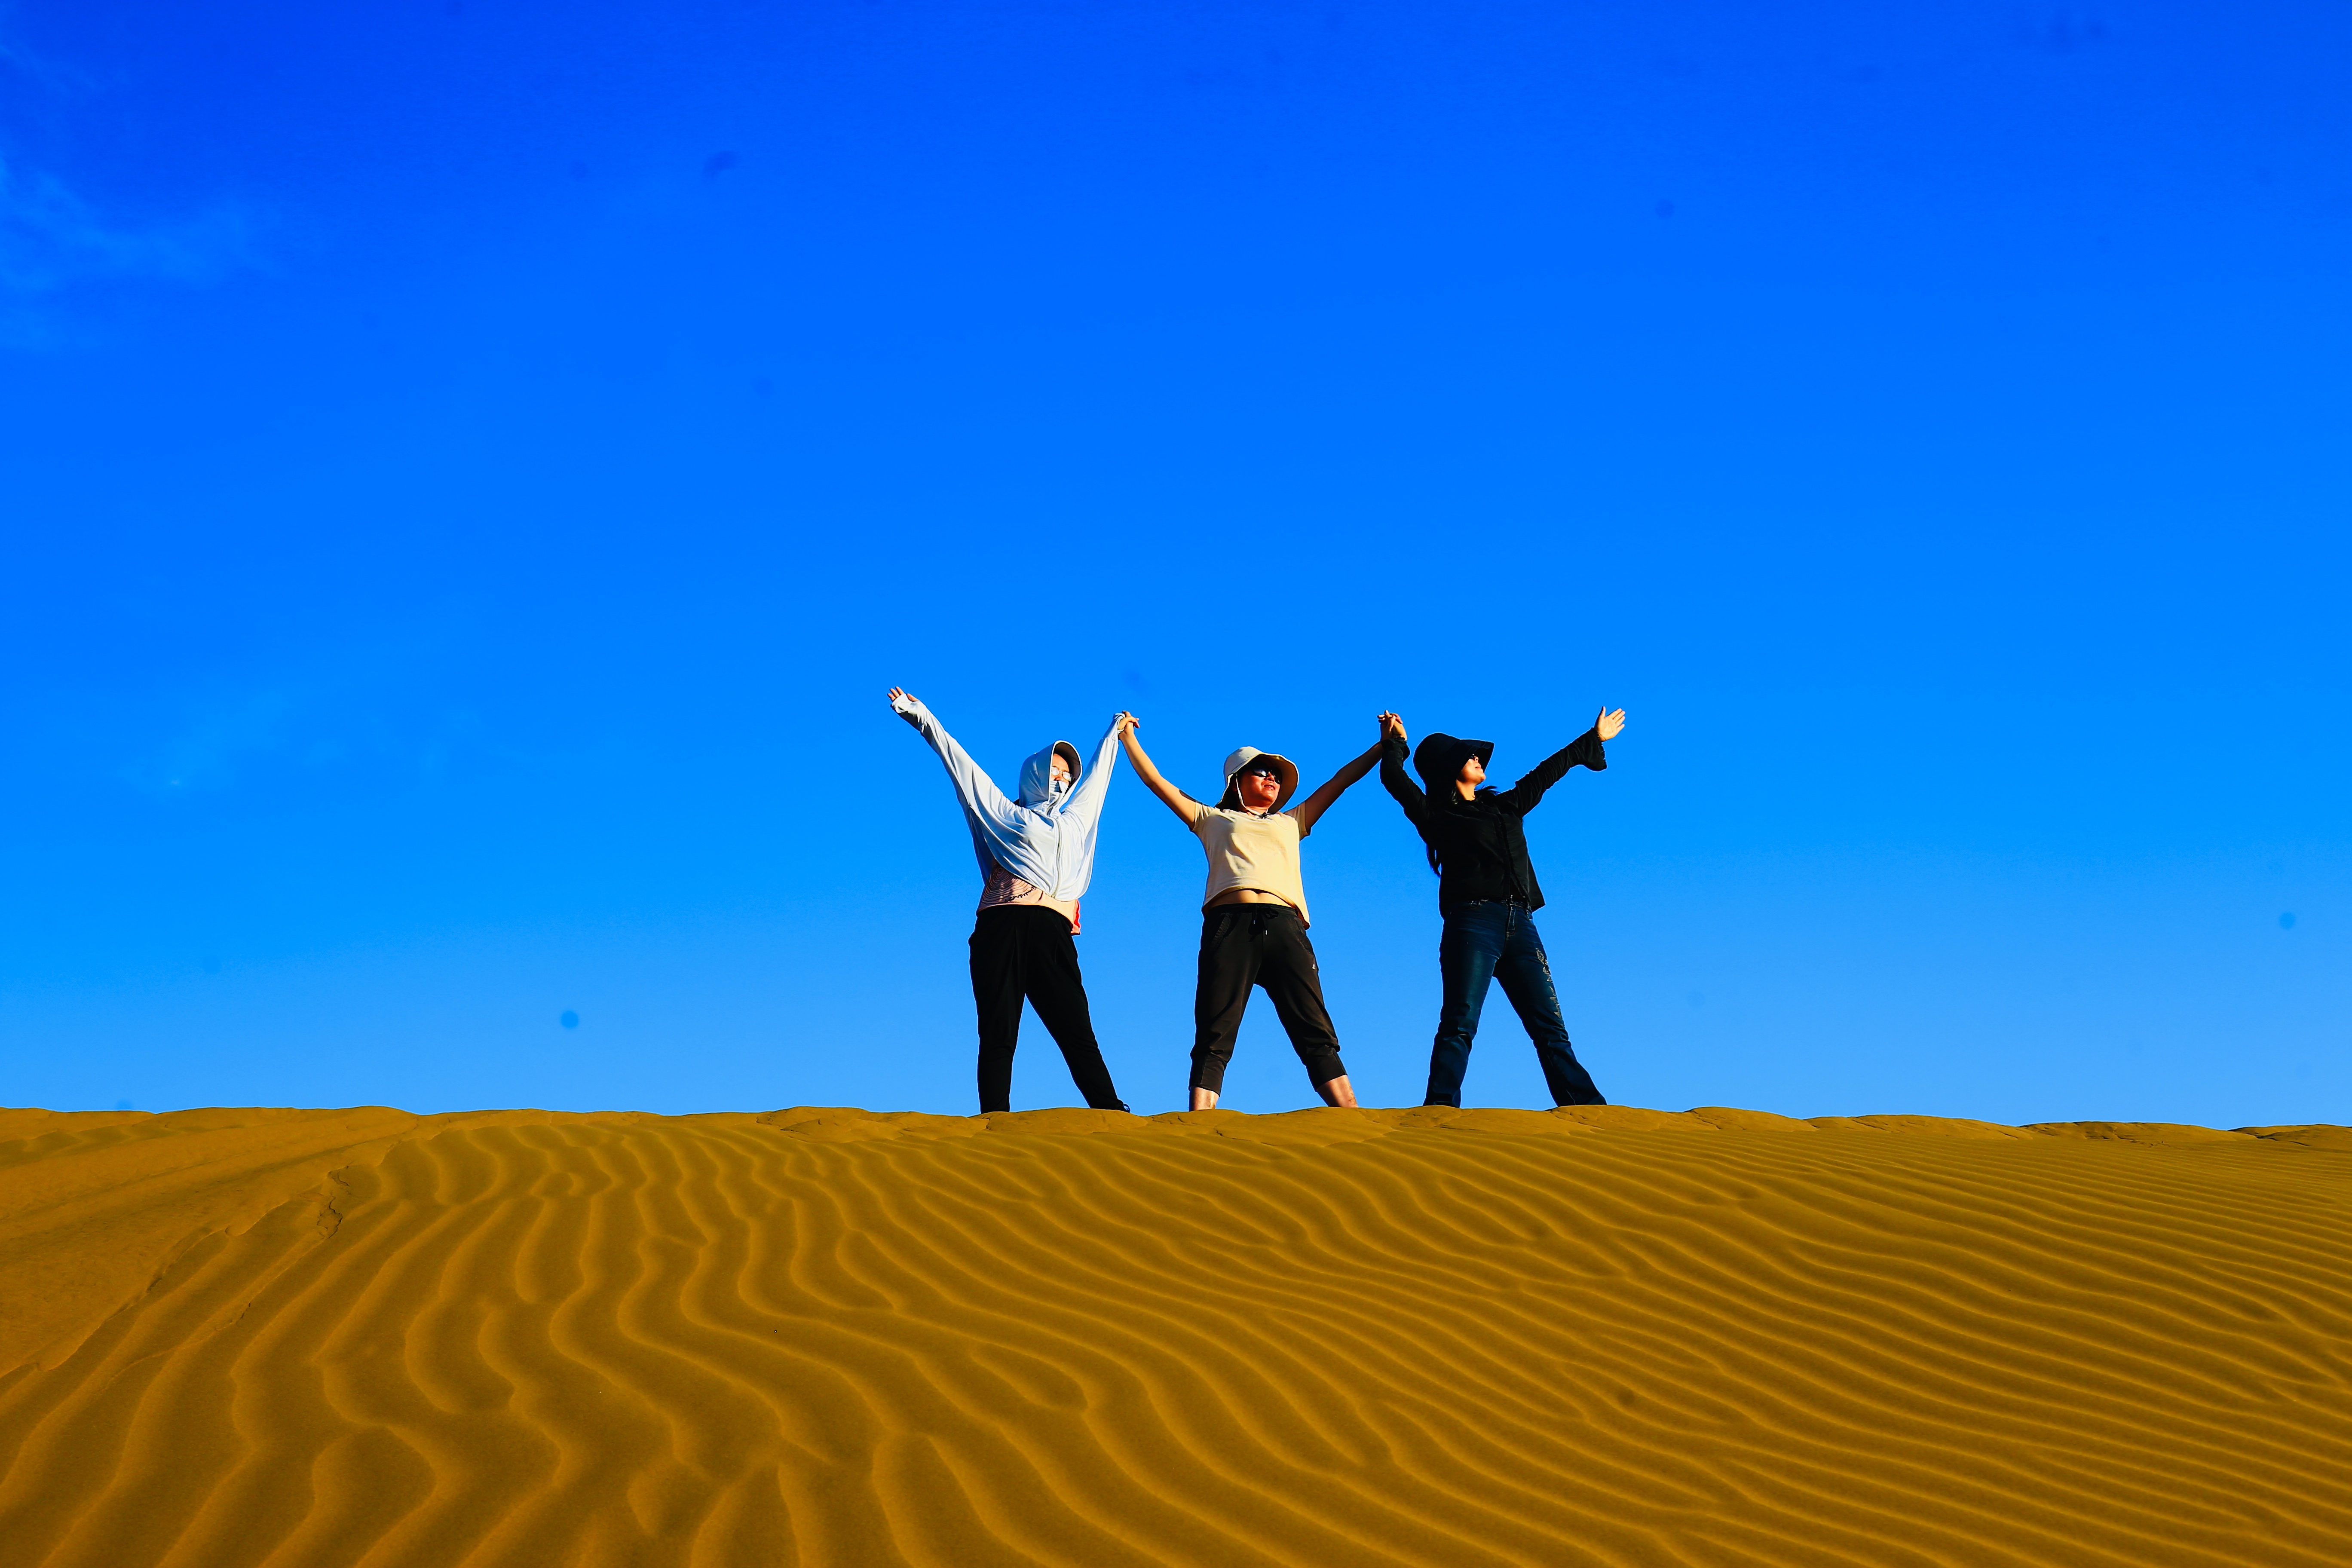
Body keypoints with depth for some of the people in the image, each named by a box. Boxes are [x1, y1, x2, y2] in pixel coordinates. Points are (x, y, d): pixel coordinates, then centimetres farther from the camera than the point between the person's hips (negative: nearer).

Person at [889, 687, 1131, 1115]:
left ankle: (1114, 1117, -15)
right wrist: (920, 717, 18)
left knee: (1078, 1033, -7)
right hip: (1004, 929, -3)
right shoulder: (1005, 815, 19)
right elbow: (960, 763, 19)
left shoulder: (1075, 821, 31)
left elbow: (1097, 776, 46)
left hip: (1053, 934, 3)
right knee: (998, 1036, -8)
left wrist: (1114, 735, 60)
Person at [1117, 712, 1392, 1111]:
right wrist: (1128, 737, 27)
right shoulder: (1214, 820, 29)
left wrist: (1386, 745, 37)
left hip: (1284, 925, 2)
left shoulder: (1291, 822, 35)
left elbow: (1342, 779, 37)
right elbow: (1156, 781, 29)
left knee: (1317, 1034, -9)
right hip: (1229, 923, -2)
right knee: (1214, 1039, -12)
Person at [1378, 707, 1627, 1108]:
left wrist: (1593, 740, 44)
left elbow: (1546, 773, 34)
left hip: (1520, 926, 5)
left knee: (1550, 1027, 1)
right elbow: (1394, 778, -3)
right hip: (1473, 923, -5)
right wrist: (1394, 743, 16)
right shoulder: (1436, 817, 7)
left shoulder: (1506, 806, 25)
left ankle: (1588, 1108, -3)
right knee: (1460, 1025, -14)